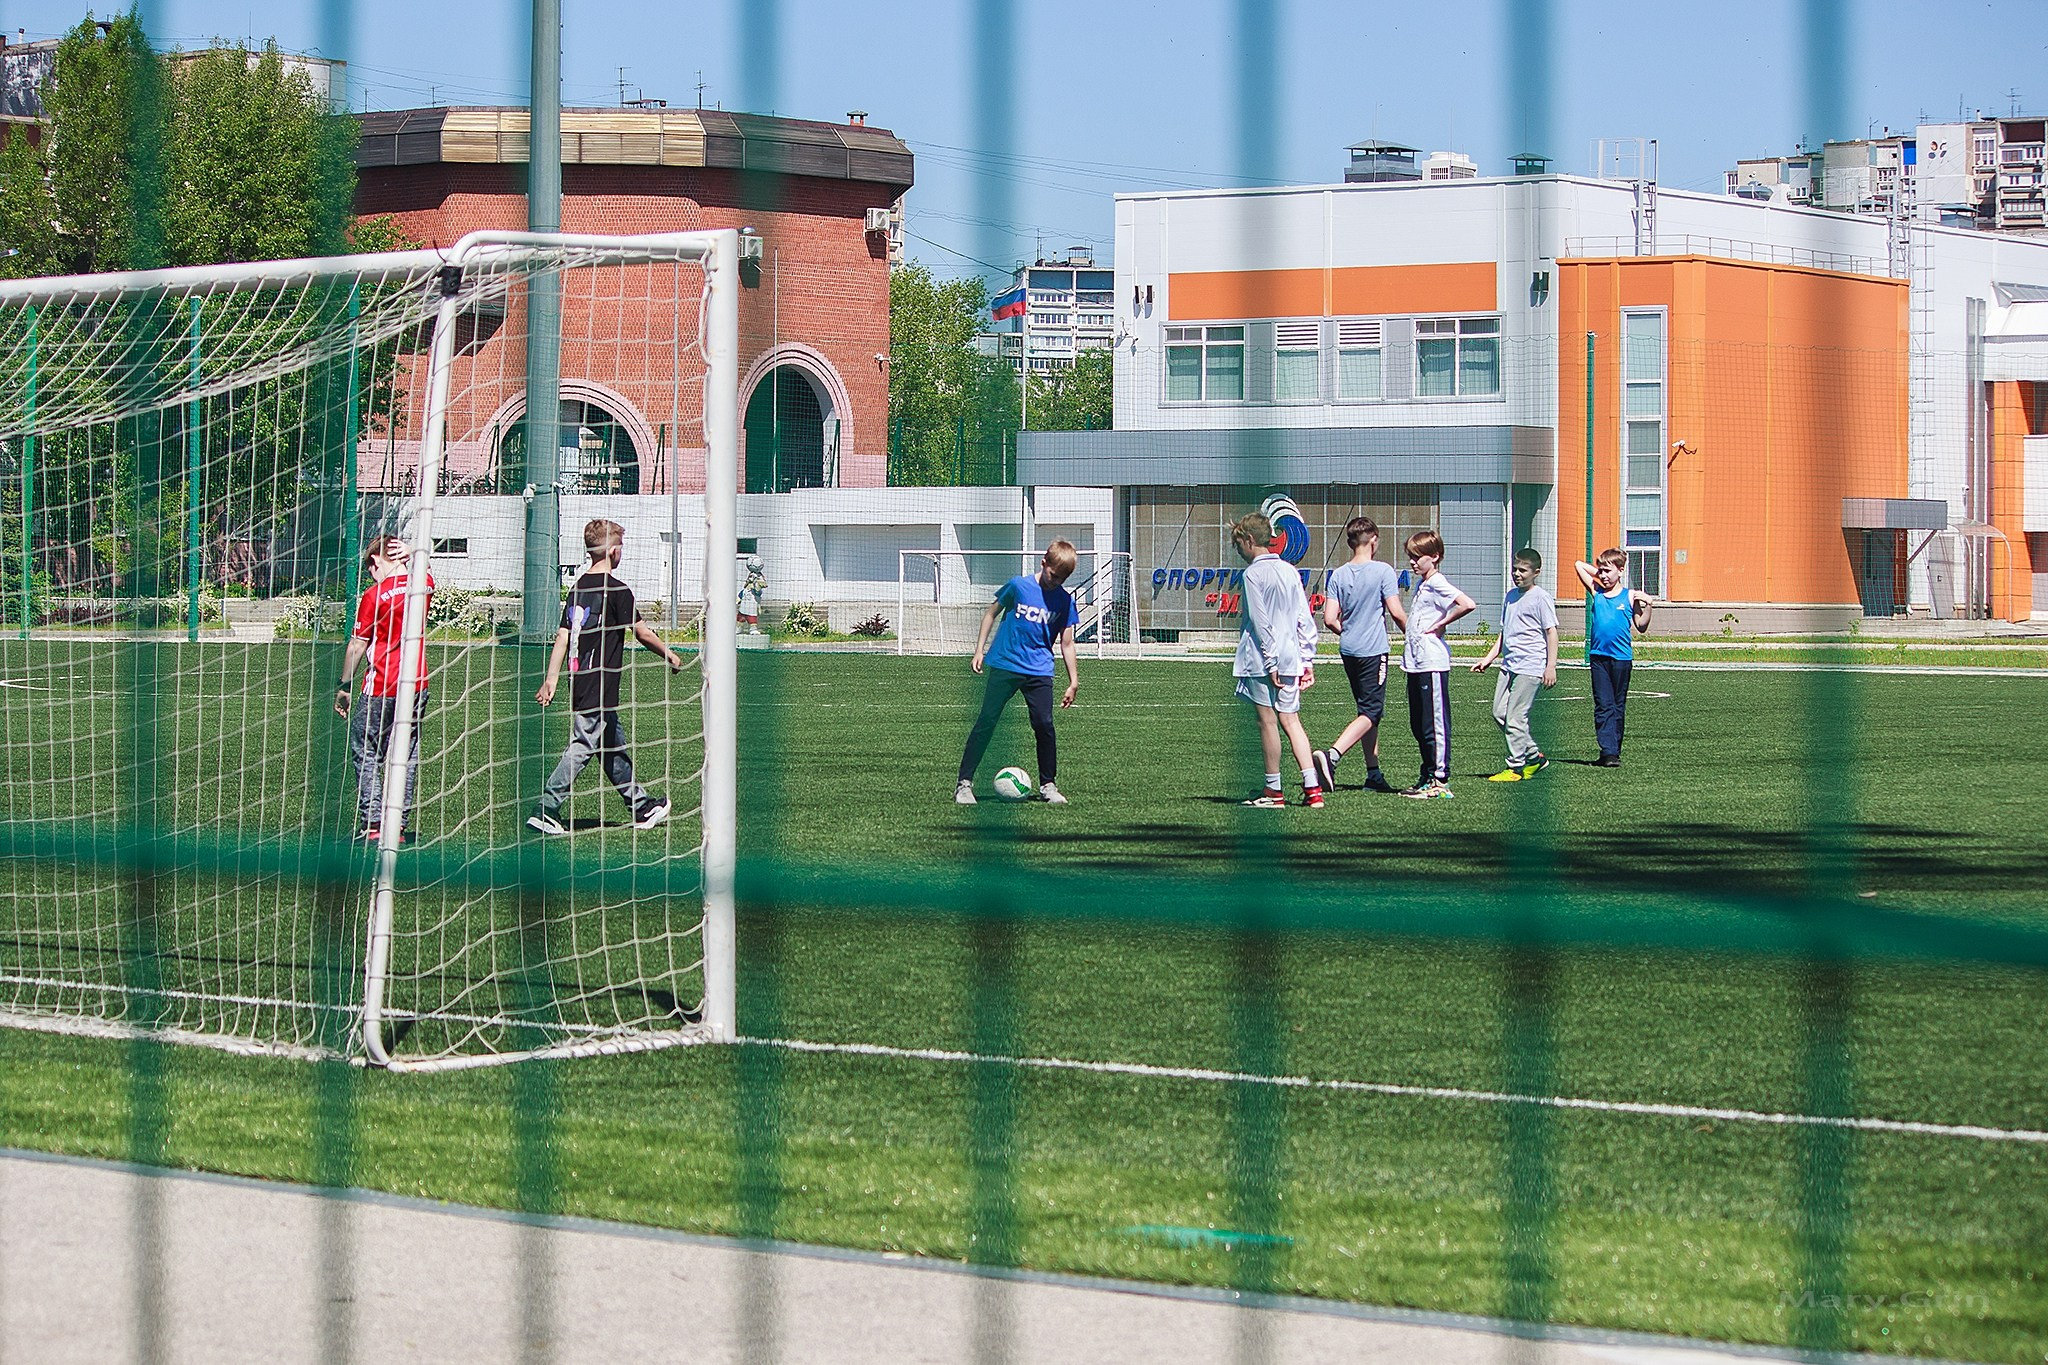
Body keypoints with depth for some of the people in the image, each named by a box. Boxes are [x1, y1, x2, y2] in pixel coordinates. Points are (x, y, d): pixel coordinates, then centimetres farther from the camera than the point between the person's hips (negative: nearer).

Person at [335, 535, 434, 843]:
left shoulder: (374, 595, -11)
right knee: (407, 755, 11)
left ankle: (372, 823, -2)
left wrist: (344, 686, 4)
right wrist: (413, 555, 8)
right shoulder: (424, 584, 3)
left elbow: (357, 646, -6)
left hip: (381, 688, -5)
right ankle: (400, 826, 9)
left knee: (366, 754, 5)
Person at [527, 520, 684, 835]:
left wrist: (551, 680, 9)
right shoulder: (615, 590, -13)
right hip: (599, 688, -9)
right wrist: (670, 655, 7)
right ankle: (545, 811, -10)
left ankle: (642, 808, 26)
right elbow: (642, 632, -8)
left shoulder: (579, 587, 9)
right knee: (582, 747, -7)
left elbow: (562, 636, 9)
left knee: (614, 746, 16)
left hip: (579, 681, 9)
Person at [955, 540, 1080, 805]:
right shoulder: (1019, 586, -3)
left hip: (1039, 672, 2)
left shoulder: (1064, 602, 4)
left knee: (1044, 725, -7)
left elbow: (1066, 644, 9)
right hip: (1004, 664, -2)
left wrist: (1074, 682, 7)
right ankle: (964, 783, -1)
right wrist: (979, 650, 6)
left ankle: (1048, 785, 10)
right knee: (986, 722, -4)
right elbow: (991, 613, 9)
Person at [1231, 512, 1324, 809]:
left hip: (1261, 661, -7)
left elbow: (1260, 623, -14)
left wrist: (1270, 664, -14)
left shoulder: (1254, 574, -9)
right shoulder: (1290, 571, 12)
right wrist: (1307, 662, 13)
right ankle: (1312, 788, -2)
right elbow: (1305, 620, 11)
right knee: (1291, 721, 7)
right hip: (1290, 658, 7)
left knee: (1267, 721, 1)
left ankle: (1273, 790, 7)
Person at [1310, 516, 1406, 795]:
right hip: (1373, 651, -6)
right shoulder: (1383, 571, -10)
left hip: (1348, 650, 6)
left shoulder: (1337, 575, 3)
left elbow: (1330, 619, -2)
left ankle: (1374, 773, 19)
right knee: (1370, 712, -5)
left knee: (1370, 711, 17)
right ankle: (1331, 755, -25)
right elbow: (1397, 613, -13)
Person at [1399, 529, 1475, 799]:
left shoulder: (1437, 584, -12)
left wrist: (1441, 624, -18)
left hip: (1432, 663, -10)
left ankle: (1440, 780, -4)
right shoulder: (1420, 584, 17)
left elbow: (1467, 604, -27)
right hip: (1415, 663, 10)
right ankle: (1428, 777, 20)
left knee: (1435, 723, -6)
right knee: (1418, 724, 13)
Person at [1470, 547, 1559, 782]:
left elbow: (1551, 632, -10)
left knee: (1515, 717, -8)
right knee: (1499, 712, 6)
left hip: (1530, 667, -9)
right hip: (1509, 665, 9)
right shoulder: (1511, 596, 16)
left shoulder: (1540, 598, -7)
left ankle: (1516, 766, 1)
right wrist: (1488, 659, 17)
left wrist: (1551, 667, -15)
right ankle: (1534, 756, 18)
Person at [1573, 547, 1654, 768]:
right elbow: (1579, 565, 12)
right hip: (1598, 656, 2)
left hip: (1621, 657, -2)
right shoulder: (1596, 592, 7)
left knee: (1618, 706, 6)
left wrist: (1647, 605, -11)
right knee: (1603, 706, -4)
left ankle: (1613, 751, 13)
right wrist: (1598, 573, 12)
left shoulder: (1630, 596, 2)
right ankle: (1608, 751, -7)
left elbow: (1641, 626, 1)